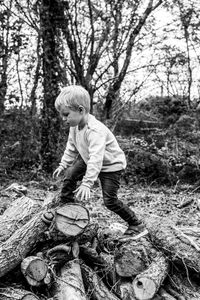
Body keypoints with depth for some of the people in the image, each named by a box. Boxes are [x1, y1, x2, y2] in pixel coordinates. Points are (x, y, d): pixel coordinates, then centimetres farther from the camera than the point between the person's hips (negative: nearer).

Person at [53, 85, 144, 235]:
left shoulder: (95, 131, -37)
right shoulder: (74, 126, -7)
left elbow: (96, 159, -43)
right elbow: (71, 147, 10)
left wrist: (87, 183, -47)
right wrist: (64, 164, 4)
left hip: (111, 165, -8)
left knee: (110, 200, -9)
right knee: (70, 175, 4)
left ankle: (136, 224, 6)